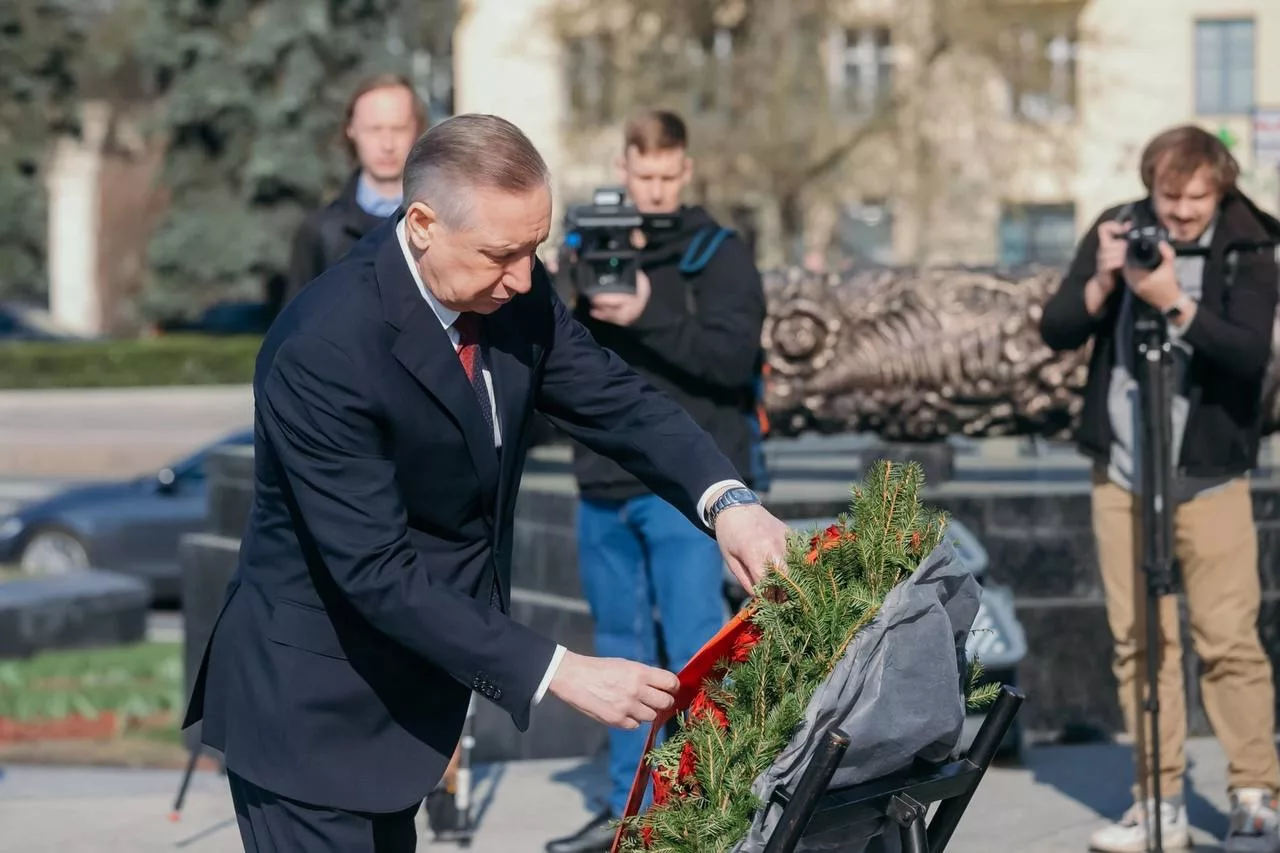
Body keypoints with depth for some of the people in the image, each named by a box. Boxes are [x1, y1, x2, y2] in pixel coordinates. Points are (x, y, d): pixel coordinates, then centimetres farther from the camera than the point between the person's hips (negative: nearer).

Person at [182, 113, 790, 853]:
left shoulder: (513, 293, -7)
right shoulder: (325, 349, -29)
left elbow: (616, 400, 0)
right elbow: (379, 570, -29)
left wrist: (726, 498, -20)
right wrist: (560, 674, -30)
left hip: (406, 691, 8)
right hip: (315, 706, -7)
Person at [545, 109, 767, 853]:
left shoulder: (719, 255, -1)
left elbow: (733, 355, -14)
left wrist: (647, 315, -25)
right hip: (604, 485, 5)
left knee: (695, 652, -7)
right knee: (622, 650, 12)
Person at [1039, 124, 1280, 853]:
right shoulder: (1118, 231, 2)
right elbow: (1057, 332, -2)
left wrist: (1175, 303, -30)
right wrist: (1102, 282, -20)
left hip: (1210, 477, -3)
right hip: (1122, 473, 3)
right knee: (1139, 642, 5)